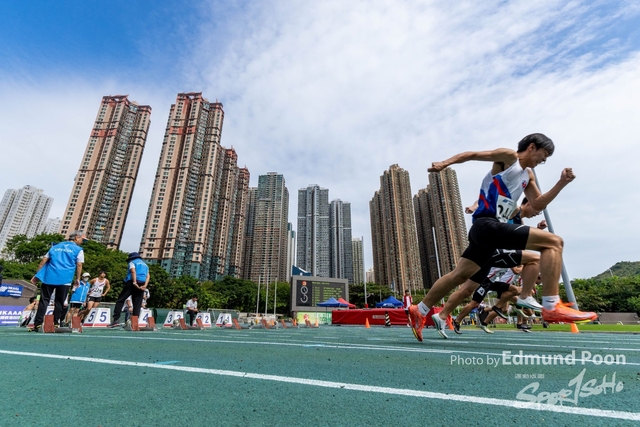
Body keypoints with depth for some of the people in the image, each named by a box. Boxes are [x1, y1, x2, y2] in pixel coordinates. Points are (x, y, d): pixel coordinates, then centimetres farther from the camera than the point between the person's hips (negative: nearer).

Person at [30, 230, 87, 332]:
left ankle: (37, 324, 3)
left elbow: (43, 261, 15)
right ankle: (55, 324, 7)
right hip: (65, 280, -3)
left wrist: (36, 275, 17)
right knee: (59, 302, 6)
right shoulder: (78, 250, 4)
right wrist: (78, 279, 2)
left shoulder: (56, 247, 20)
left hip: (49, 277, 4)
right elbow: (79, 265, -4)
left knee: (44, 300, 6)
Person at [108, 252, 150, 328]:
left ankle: (116, 320, -10)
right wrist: (145, 285, -1)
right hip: (141, 285, 5)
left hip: (132, 283, -5)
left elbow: (133, 271, -10)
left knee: (120, 300, 1)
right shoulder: (145, 265, 27)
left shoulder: (132, 262, 11)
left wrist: (134, 282, -19)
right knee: (137, 304, 5)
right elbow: (148, 276, 11)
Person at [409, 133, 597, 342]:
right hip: (487, 224, -9)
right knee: (554, 242, -10)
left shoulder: (528, 175, 26)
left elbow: (538, 204, 22)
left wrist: (562, 183, 13)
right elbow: (472, 154, -5)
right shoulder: (508, 156, 3)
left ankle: (419, 311, 17)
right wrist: (446, 162, -21)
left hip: (487, 229, 9)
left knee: (459, 275, 9)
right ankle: (551, 307, -14)